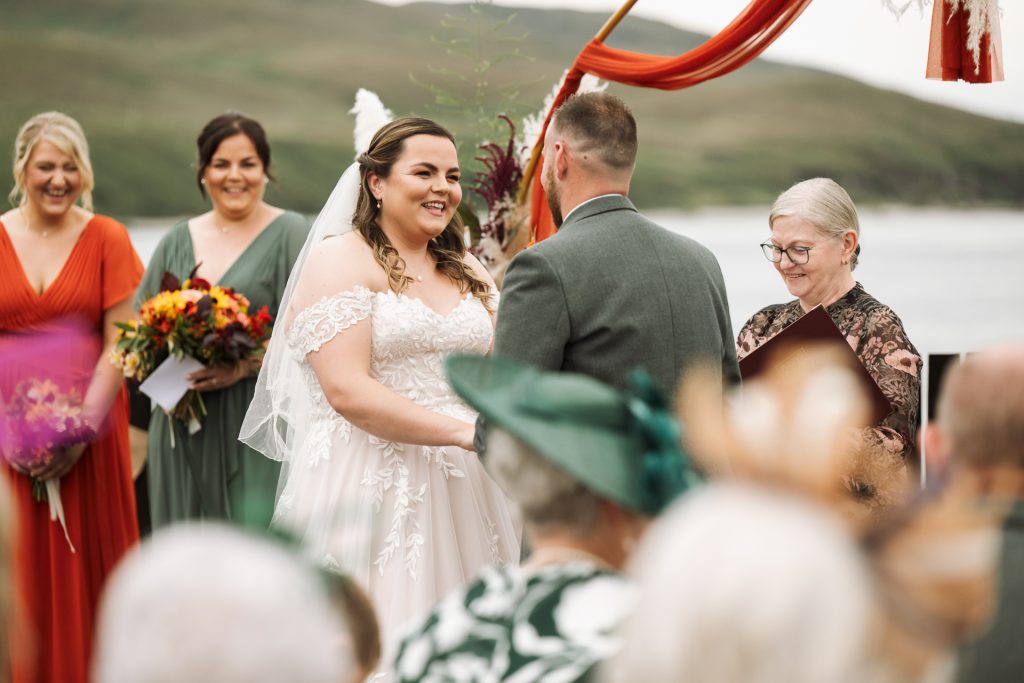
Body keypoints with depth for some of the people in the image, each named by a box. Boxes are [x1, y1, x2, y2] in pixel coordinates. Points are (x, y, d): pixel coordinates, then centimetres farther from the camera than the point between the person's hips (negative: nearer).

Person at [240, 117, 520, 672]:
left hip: (463, 494, 6)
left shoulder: (469, 273, 17)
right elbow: (347, 390, -15)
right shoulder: (341, 259, -4)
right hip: (372, 488, -6)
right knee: (376, 647, -3)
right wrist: (462, 431, -20)